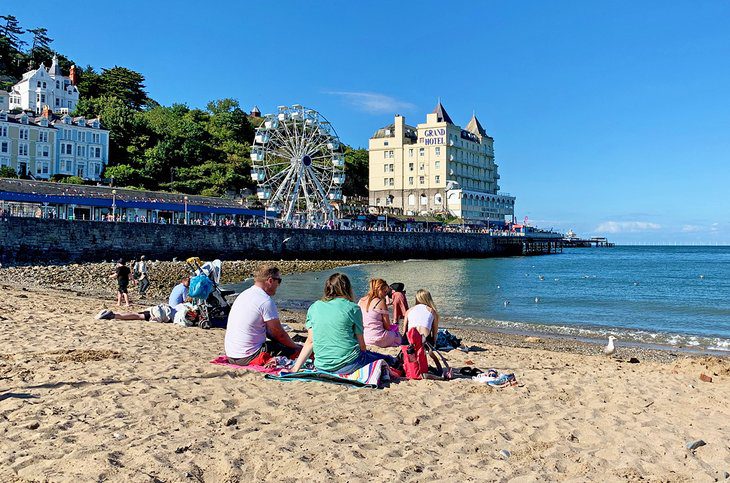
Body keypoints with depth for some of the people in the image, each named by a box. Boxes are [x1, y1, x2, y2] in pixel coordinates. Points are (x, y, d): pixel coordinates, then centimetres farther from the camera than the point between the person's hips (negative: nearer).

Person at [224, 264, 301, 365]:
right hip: (248, 358, -9)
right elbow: (279, 334, -9)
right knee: (297, 350, -5)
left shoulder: (243, 294, 13)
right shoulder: (266, 301, -16)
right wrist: (295, 346, 9)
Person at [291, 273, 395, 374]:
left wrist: (295, 368, 12)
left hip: (321, 367, 4)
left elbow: (310, 342, 7)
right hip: (348, 365, -4)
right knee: (388, 360, 18)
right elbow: (361, 344, 3)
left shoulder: (314, 307, 9)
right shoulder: (352, 308, -2)